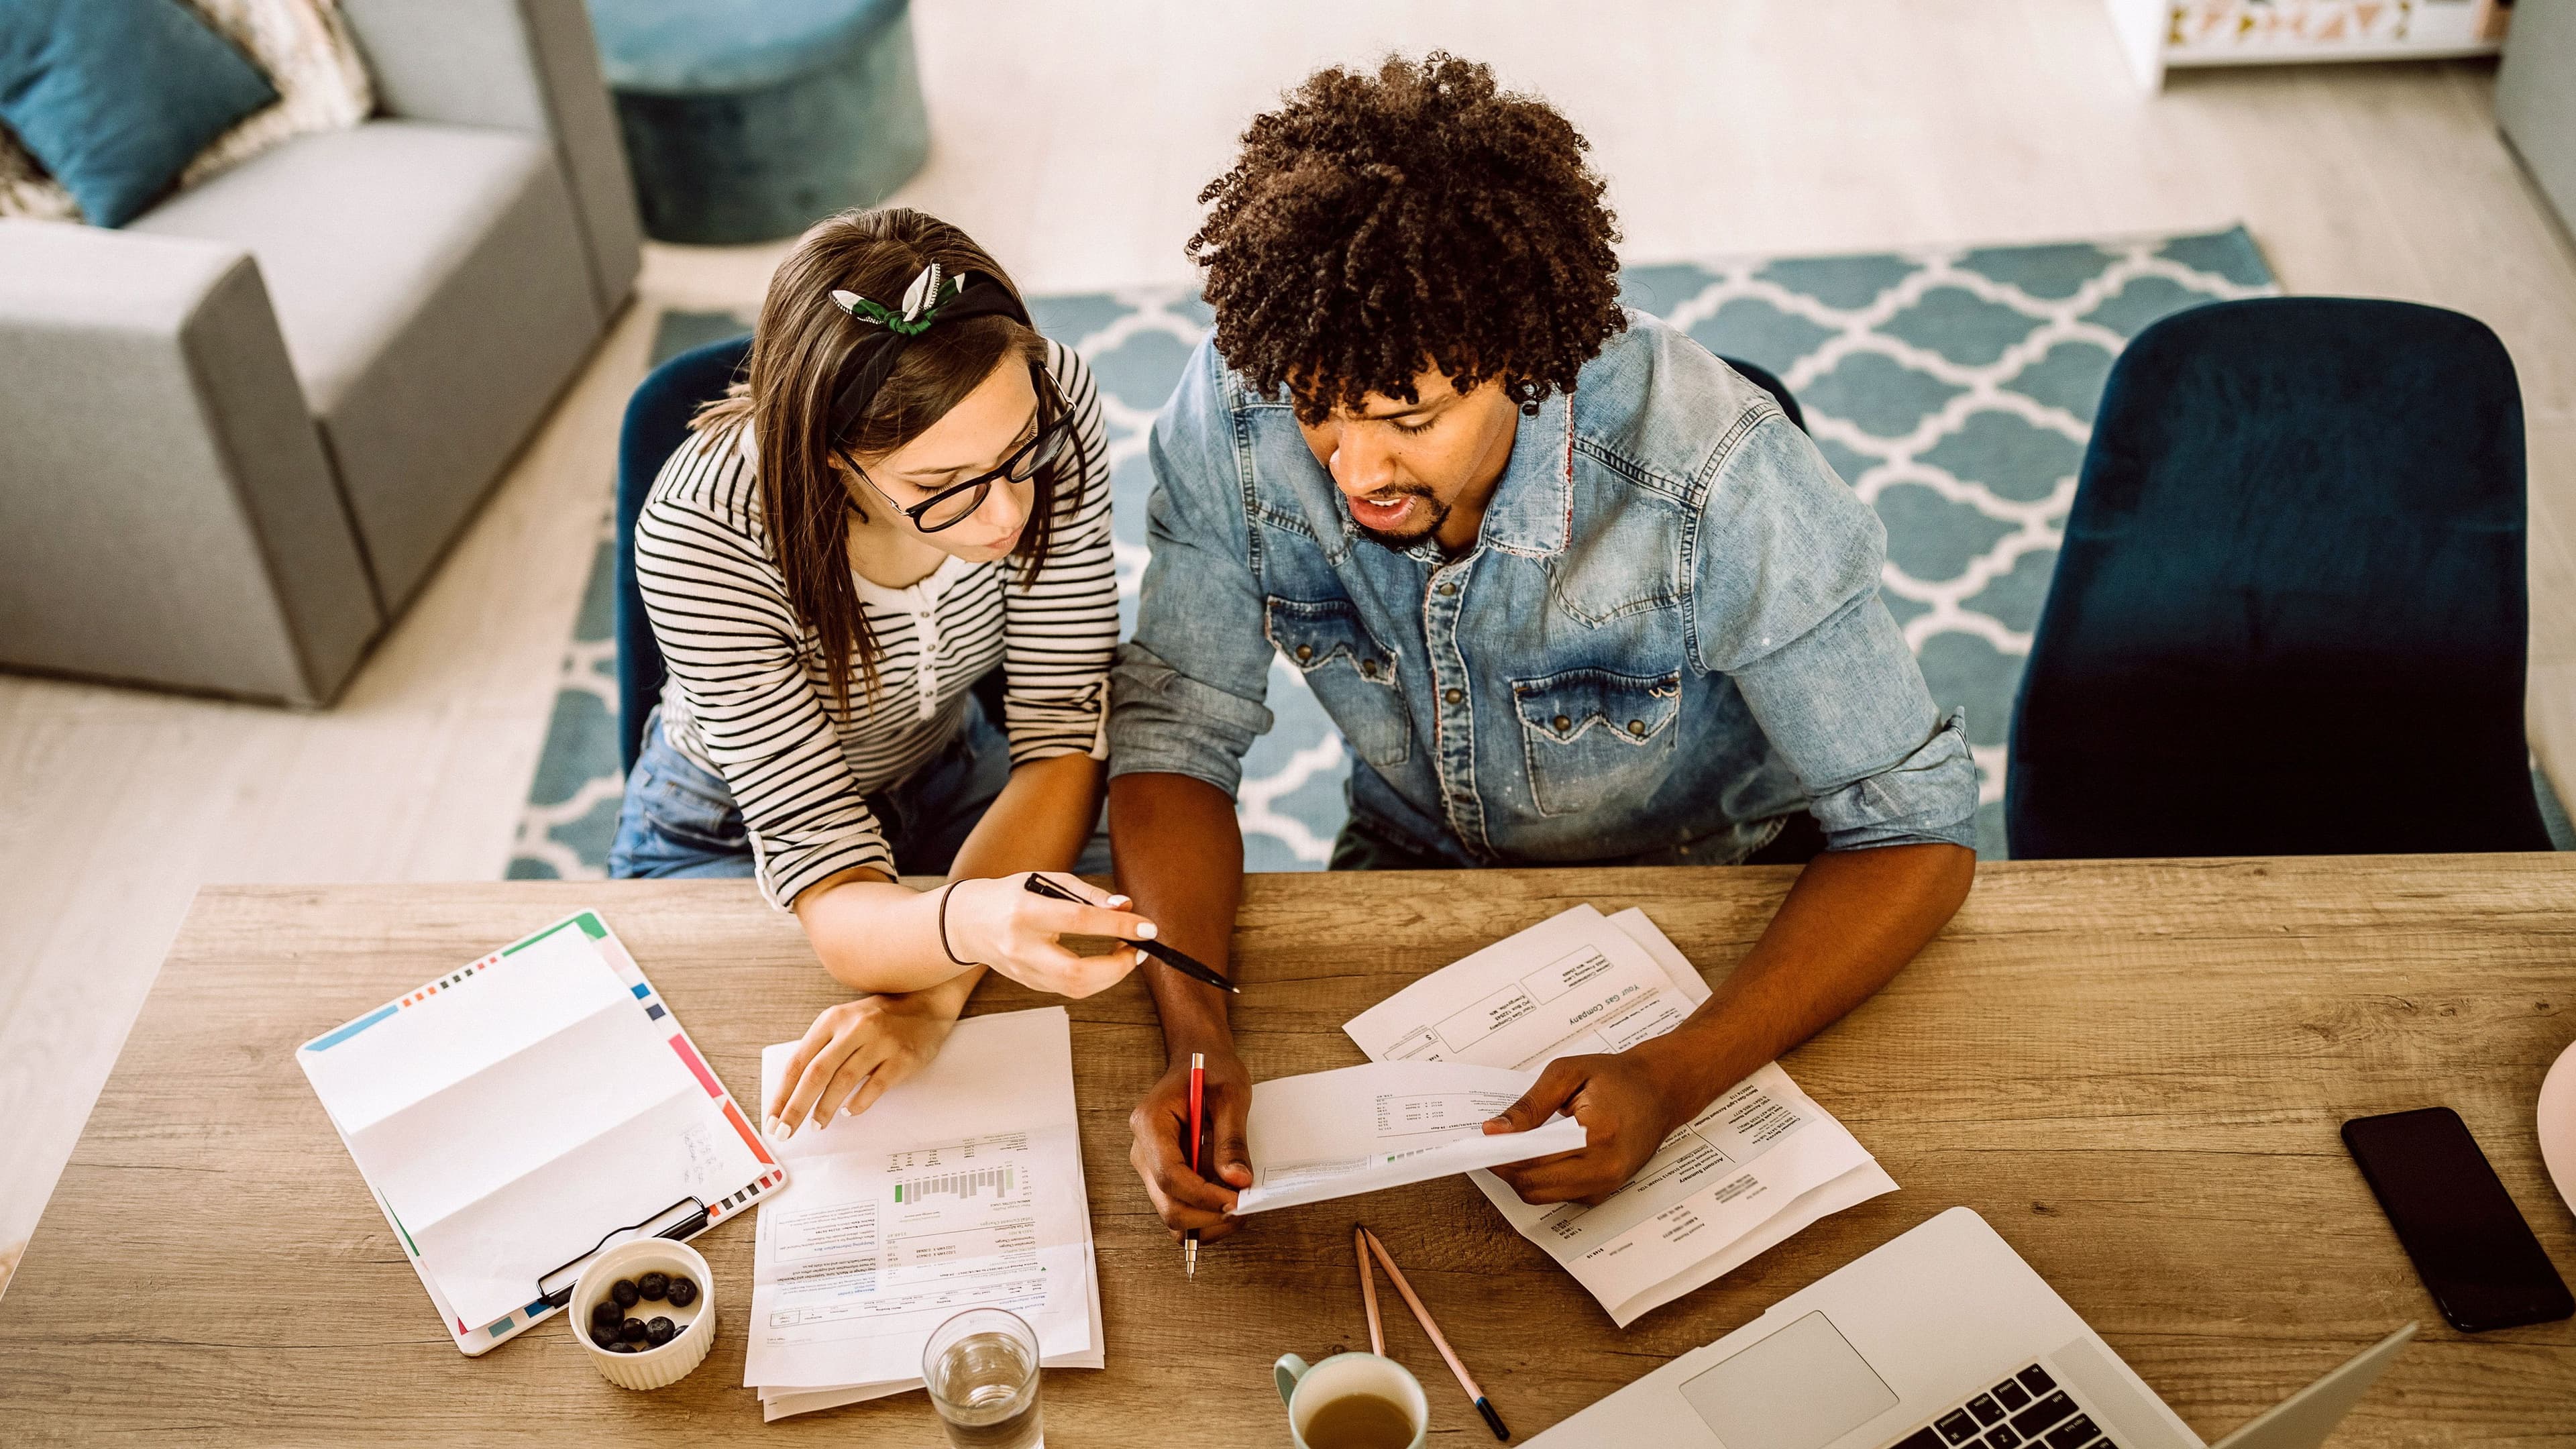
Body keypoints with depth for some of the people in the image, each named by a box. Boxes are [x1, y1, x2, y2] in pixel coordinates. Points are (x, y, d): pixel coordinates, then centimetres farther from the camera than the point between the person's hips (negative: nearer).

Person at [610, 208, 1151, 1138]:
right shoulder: (702, 535, -36)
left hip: (949, 778, 3)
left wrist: (934, 992, -35)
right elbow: (825, 878, -36)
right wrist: (967, 925, -60)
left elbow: (1063, 736, -22)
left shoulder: (1048, 402, -28)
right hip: (734, 835, -2)